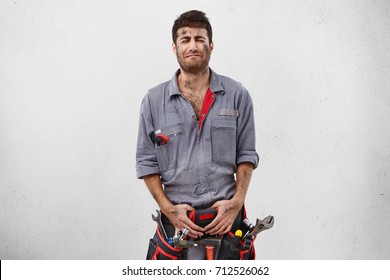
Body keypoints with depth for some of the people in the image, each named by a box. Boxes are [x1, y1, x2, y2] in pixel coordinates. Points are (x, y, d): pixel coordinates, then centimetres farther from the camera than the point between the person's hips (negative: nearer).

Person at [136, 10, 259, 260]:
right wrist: (168, 208, -7)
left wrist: (237, 201, -7)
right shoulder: (154, 100, 2)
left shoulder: (237, 95, 2)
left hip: (226, 216, 0)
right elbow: (147, 162, 3)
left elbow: (246, 154, 4)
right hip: (176, 218, 0)